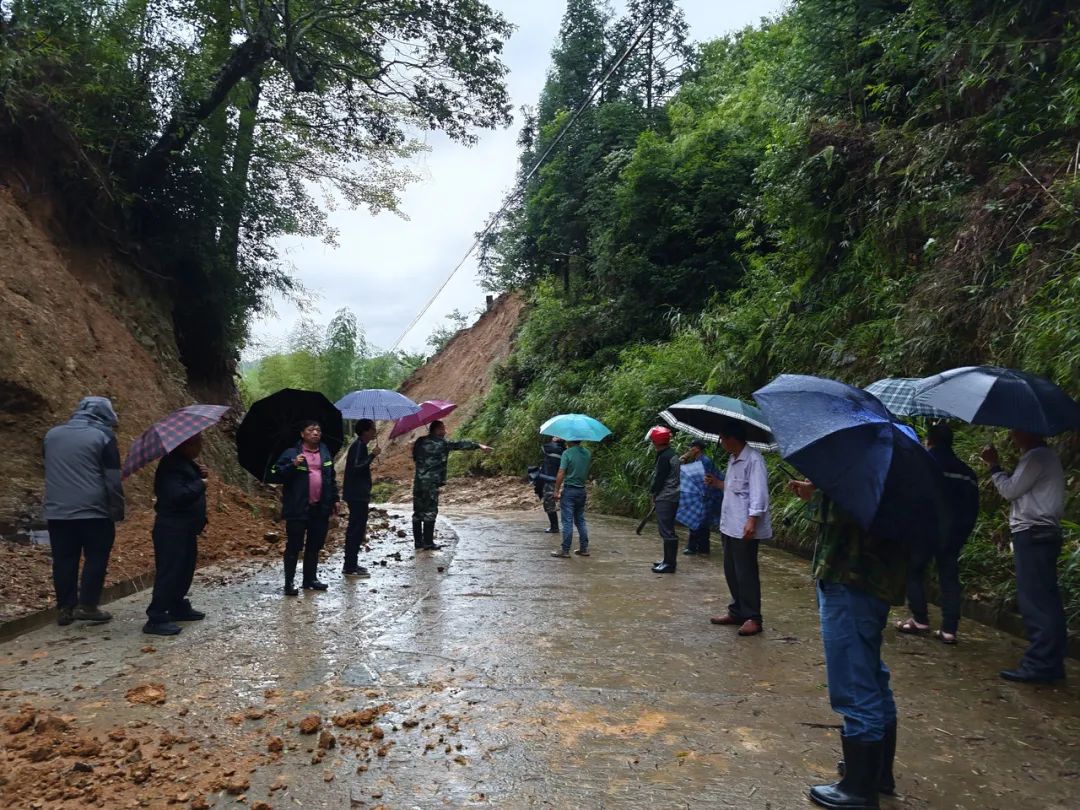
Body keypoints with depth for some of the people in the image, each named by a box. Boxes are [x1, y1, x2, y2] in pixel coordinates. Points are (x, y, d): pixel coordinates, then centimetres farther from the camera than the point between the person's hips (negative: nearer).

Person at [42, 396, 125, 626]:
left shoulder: (52, 435, 11)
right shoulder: (103, 437, -7)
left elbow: (49, 472, 23)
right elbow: (113, 481, -8)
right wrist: (118, 511, -2)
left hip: (56, 512, 5)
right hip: (93, 511, -5)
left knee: (63, 561, 10)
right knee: (96, 558, 4)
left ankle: (65, 608, 15)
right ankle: (87, 606, 1)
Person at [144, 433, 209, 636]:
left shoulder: (186, 463, 12)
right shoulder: (171, 465, -20)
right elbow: (178, 495, -31)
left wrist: (199, 474, 5)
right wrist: (200, 484, -18)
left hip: (185, 528, 10)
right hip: (172, 529, -10)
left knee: (184, 570, 18)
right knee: (169, 573, -8)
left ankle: (178, 607, 30)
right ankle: (156, 619, -3)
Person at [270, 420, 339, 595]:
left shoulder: (325, 453, 11)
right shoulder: (291, 453, -6)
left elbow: (331, 478, 20)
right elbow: (275, 475, -11)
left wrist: (335, 499, 18)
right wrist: (293, 465, -23)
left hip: (320, 508, 6)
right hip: (298, 509, -5)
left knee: (315, 546, 13)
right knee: (294, 546, -1)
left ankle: (310, 579, 25)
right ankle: (289, 582, 7)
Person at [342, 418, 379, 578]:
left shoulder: (360, 445, 17)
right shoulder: (359, 446, -14)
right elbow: (356, 466, -26)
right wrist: (372, 455, -23)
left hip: (358, 495, 10)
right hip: (357, 496, -10)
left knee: (356, 529, 14)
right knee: (356, 530, -8)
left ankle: (351, 564, 22)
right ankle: (350, 567, -5)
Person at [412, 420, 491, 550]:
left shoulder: (419, 442, 12)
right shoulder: (442, 443, -4)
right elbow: (461, 444, -5)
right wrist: (479, 445, -3)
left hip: (418, 481, 6)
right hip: (431, 482, -6)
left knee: (418, 513, 9)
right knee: (430, 512, -1)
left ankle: (418, 543, 13)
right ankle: (428, 543, -1)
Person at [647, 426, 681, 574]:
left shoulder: (664, 457, -16)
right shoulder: (671, 454, 15)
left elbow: (659, 479, -17)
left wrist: (652, 493, -1)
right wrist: (655, 492, 12)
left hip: (665, 499, -10)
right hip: (671, 497, 10)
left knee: (666, 531, -7)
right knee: (667, 530, 16)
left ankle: (669, 563, -5)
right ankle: (668, 560, 23)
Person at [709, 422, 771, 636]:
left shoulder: (753, 459, -15)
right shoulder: (733, 460, 14)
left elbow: (758, 492, -21)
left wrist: (752, 520, -27)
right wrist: (719, 483, 21)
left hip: (744, 528, -9)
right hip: (729, 525, 10)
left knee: (746, 573, -3)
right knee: (731, 570, 15)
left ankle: (753, 618, 6)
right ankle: (737, 612, 25)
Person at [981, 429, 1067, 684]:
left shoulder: (1036, 456, -11)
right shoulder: (1043, 456, 21)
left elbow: (1010, 490, -12)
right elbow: (1018, 490, 18)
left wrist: (994, 465, 0)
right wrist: (997, 466, 12)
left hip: (1033, 535, -11)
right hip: (1041, 534, 11)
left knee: (1035, 601, -10)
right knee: (1045, 601, 10)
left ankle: (1039, 665, -9)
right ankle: (1050, 663, 14)